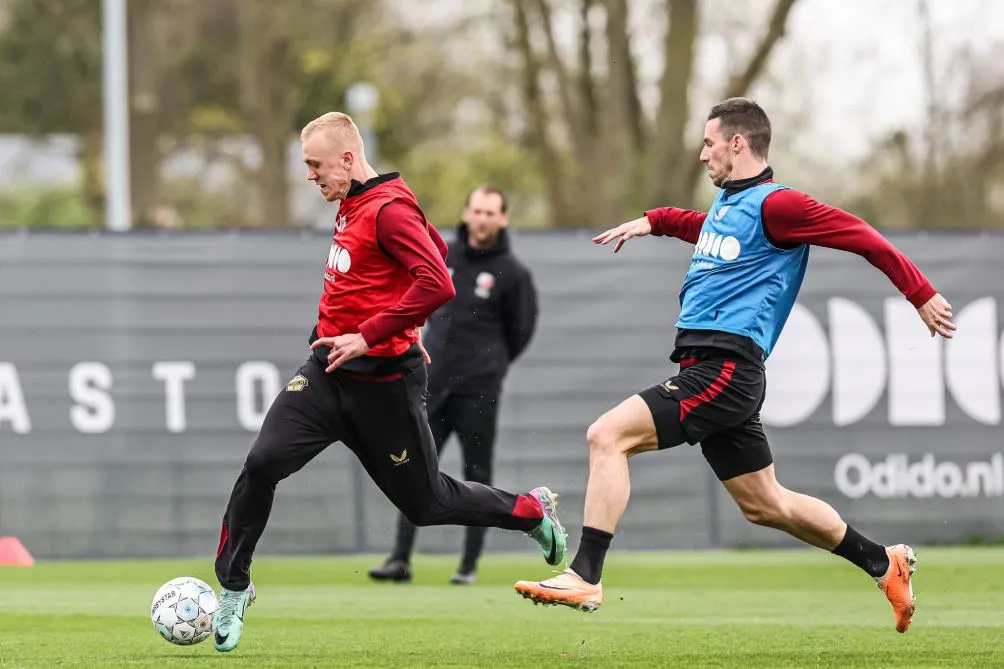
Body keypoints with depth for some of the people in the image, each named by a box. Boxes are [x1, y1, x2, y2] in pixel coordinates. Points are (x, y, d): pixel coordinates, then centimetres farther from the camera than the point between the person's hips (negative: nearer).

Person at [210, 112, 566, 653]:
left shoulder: (390, 210, -17)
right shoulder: (351, 207, 11)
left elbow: (437, 283, -29)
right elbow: (435, 246, 27)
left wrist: (369, 336, -27)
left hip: (381, 381, -7)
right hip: (328, 370, 7)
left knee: (427, 504, 6)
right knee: (263, 463, -12)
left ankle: (533, 511, 30)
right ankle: (233, 588, -1)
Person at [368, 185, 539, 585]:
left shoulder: (512, 273, -5)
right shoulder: (443, 256, 7)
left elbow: (519, 332, 3)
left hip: (478, 390, -4)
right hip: (433, 385, 4)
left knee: (477, 476, 1)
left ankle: (470, 565, 7)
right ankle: (401, 558, 3)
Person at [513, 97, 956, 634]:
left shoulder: (773, 204, -8)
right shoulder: (725, 205, 19)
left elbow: (861, 237, -8)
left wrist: (922, 296, -6)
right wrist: (652, 222, 33)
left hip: (723, 368, -10)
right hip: (708, 365, 10)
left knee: (608, 435, -20)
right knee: (764, 505, 16)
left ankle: (584, 577, -23)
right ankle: (883, 564, 27)